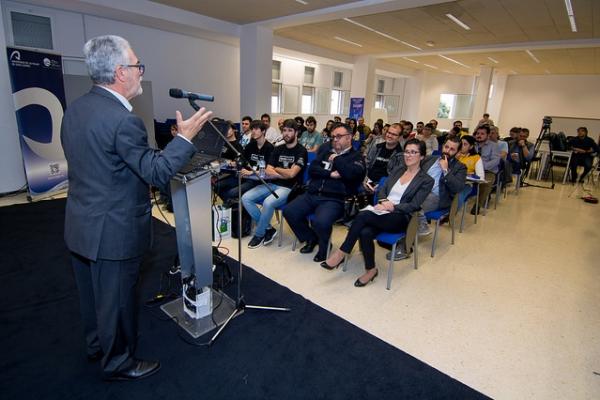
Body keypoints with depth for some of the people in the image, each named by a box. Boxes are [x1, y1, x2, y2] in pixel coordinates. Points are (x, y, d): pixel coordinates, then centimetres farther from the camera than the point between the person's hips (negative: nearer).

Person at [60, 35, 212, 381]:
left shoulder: (75, 109, 4)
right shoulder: (123, 119, -25)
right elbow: (157, 173, -23)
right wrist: (185, 137, -15)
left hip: (80, 225, 9)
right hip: (114, 231, -9)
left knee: (93, 292, 25)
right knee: (117, 298, 11)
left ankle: (97, 344, 49)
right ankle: (118, 362, 33)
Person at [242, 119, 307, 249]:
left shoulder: (301, 151, -4)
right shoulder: (278, 149, 13)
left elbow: (291, 173, -15)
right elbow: (268, 172, 5)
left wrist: (276, 169, 1)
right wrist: (284, 174, -10)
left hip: (289, 188, -6)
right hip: (273, 184, 7)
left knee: (268, 202, -34)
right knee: (245, 198, -11)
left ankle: (259, 234, -8)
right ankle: (268, 228, -1)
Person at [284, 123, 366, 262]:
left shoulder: (356, 156, 6)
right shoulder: (326, 149, 19)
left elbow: (352, 174, -16)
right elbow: (312, 169, 8)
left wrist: (336, 159, -3)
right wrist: (330, 174, -7)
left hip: (334, 199, -5)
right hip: (312, 194, 6)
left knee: (320, 222, -32)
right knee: (289, 211, -12)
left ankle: (324, 247, 4)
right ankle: (311, 238, 12)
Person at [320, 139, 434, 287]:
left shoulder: (426, 180, 3)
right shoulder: (398, 171, 19)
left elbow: (413, 205, -6)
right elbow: (382, 190, 14)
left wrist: (392, 207, -18)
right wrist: (384, 201, -9)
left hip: (400, 218, -4)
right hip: (382, 212, 5)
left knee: (363, 215, -32)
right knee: (365, 232, -31)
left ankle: (342, 253, -19)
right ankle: (371, 269, -13)